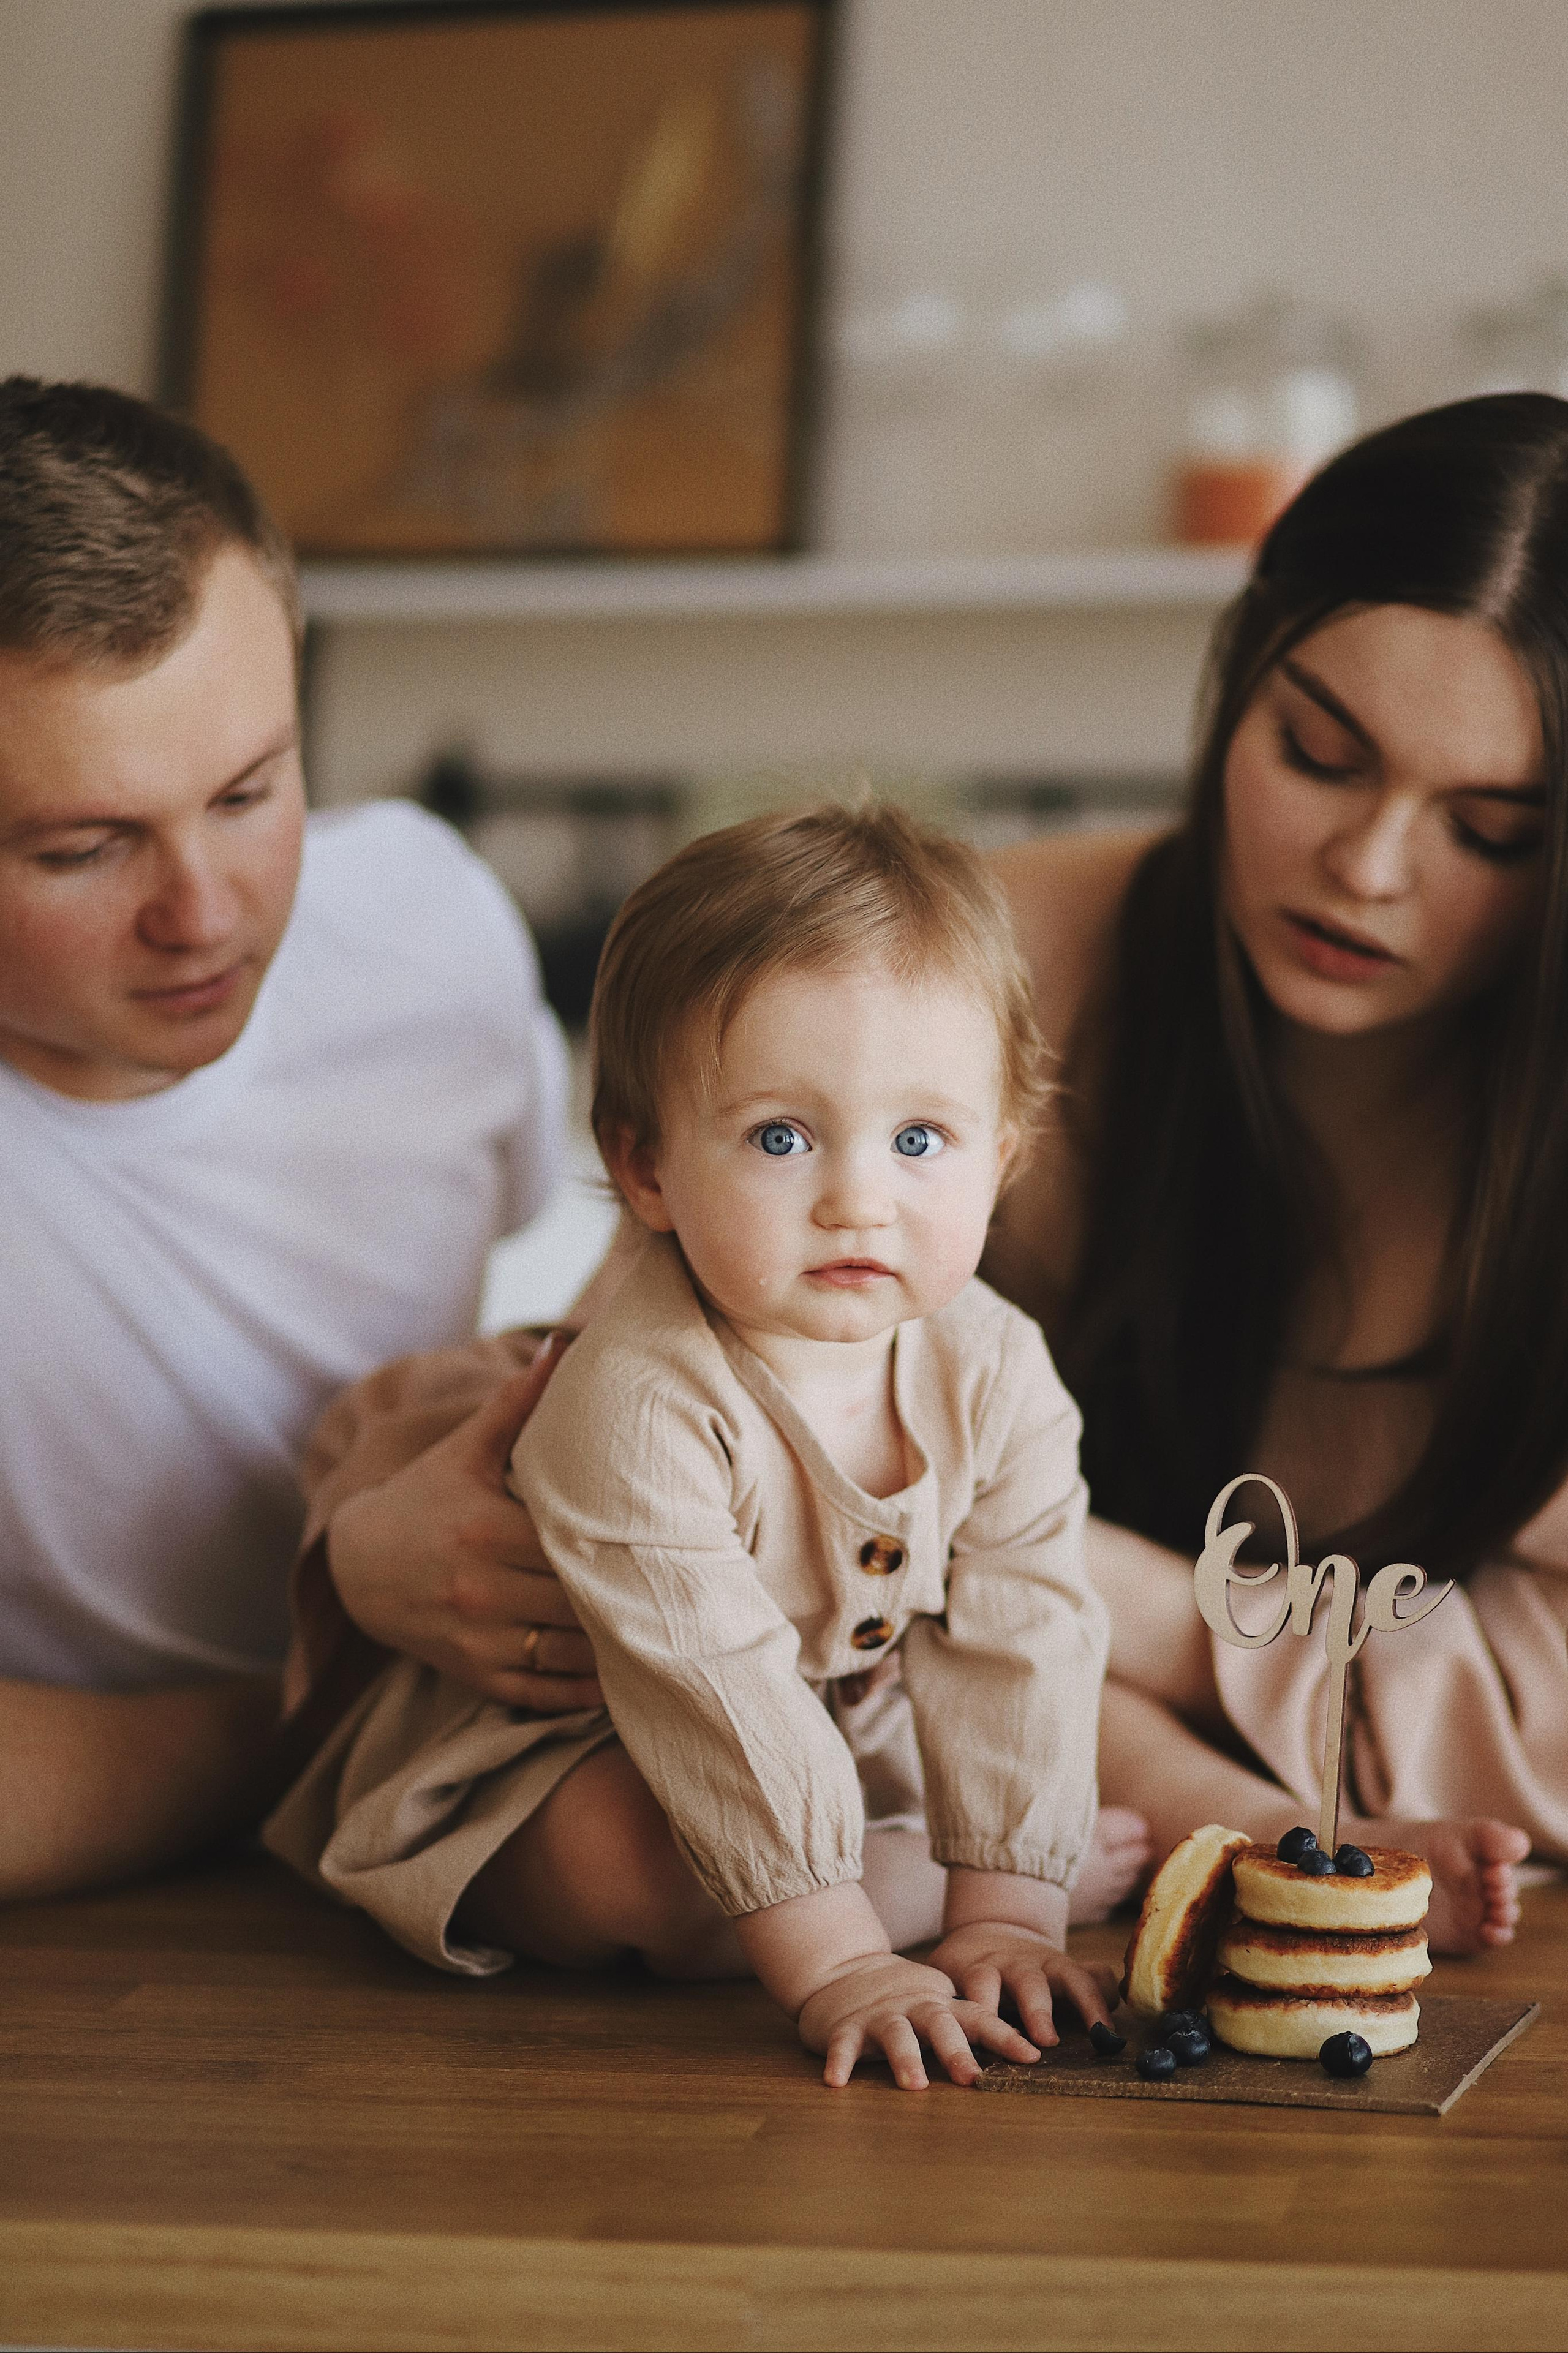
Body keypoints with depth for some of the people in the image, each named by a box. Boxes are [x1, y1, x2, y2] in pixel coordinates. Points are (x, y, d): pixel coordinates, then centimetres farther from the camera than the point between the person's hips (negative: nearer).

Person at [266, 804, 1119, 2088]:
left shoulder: (997, 1371, -16)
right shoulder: (638, 1406, -36)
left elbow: (1017, 1644, -16)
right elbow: (718, 1692, -39)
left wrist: (1006, 1909, -24)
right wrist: (834, 1965, -41)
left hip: (877, 1736, 6)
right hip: (576, 1743, -6)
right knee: (632, 1870, -32)